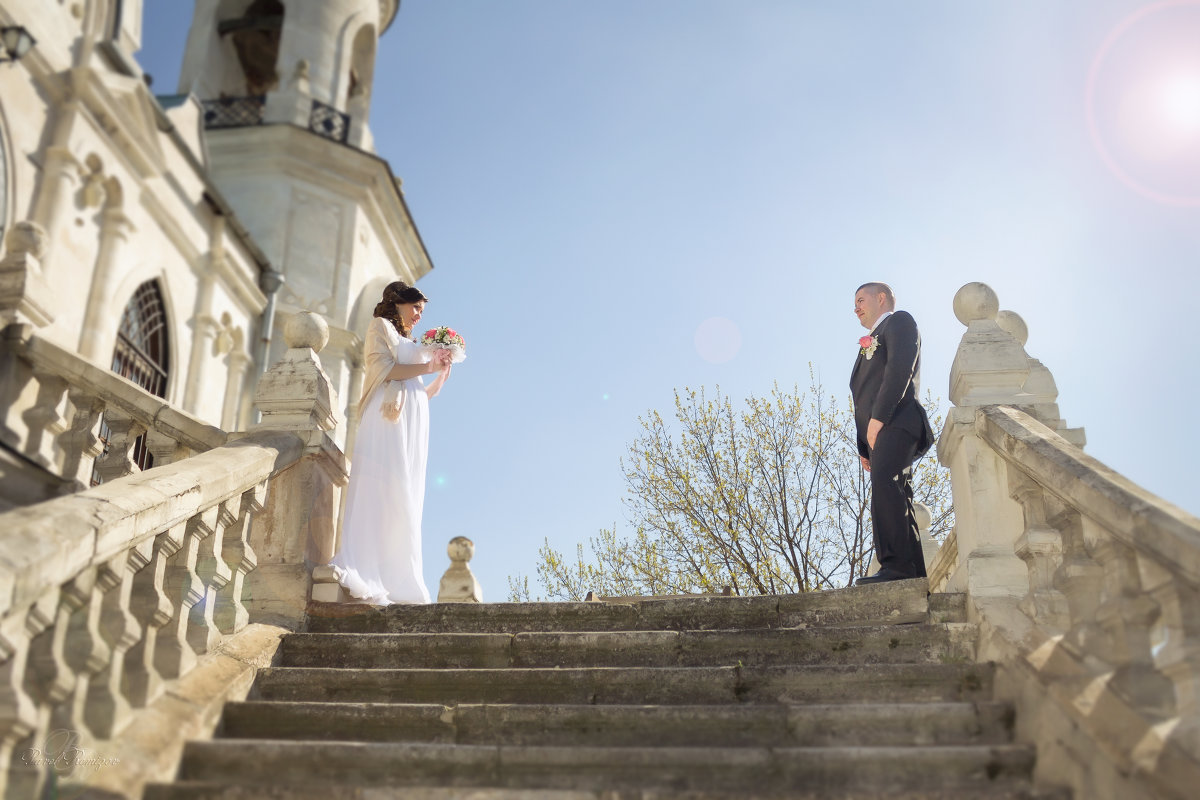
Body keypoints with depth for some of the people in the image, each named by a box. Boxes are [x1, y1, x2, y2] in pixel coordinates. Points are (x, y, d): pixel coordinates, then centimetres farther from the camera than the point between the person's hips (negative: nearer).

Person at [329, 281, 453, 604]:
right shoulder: (380, 327, 11)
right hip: (389, 415, -8)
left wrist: (442, 375, 12)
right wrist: (427, 366, -5)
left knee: (404, 499, -2)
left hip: (413, 423, 8)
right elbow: (384, 368, -7)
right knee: (378, 489, -20)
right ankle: (358, 574, -28)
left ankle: (396, 581, -7)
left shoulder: (409, 343, 30)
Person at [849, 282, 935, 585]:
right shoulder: (872, 343, 34)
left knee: (884, 484, -27)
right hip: (877, 429, 9)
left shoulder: (899, 321, 10)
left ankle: (897, 563, -35)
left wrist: (878, 417, -18)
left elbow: (900, 368, -9)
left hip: (895, 421, -9)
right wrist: (864, 448, 17)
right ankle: (915, 572, -3)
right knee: (896, 504, 1)